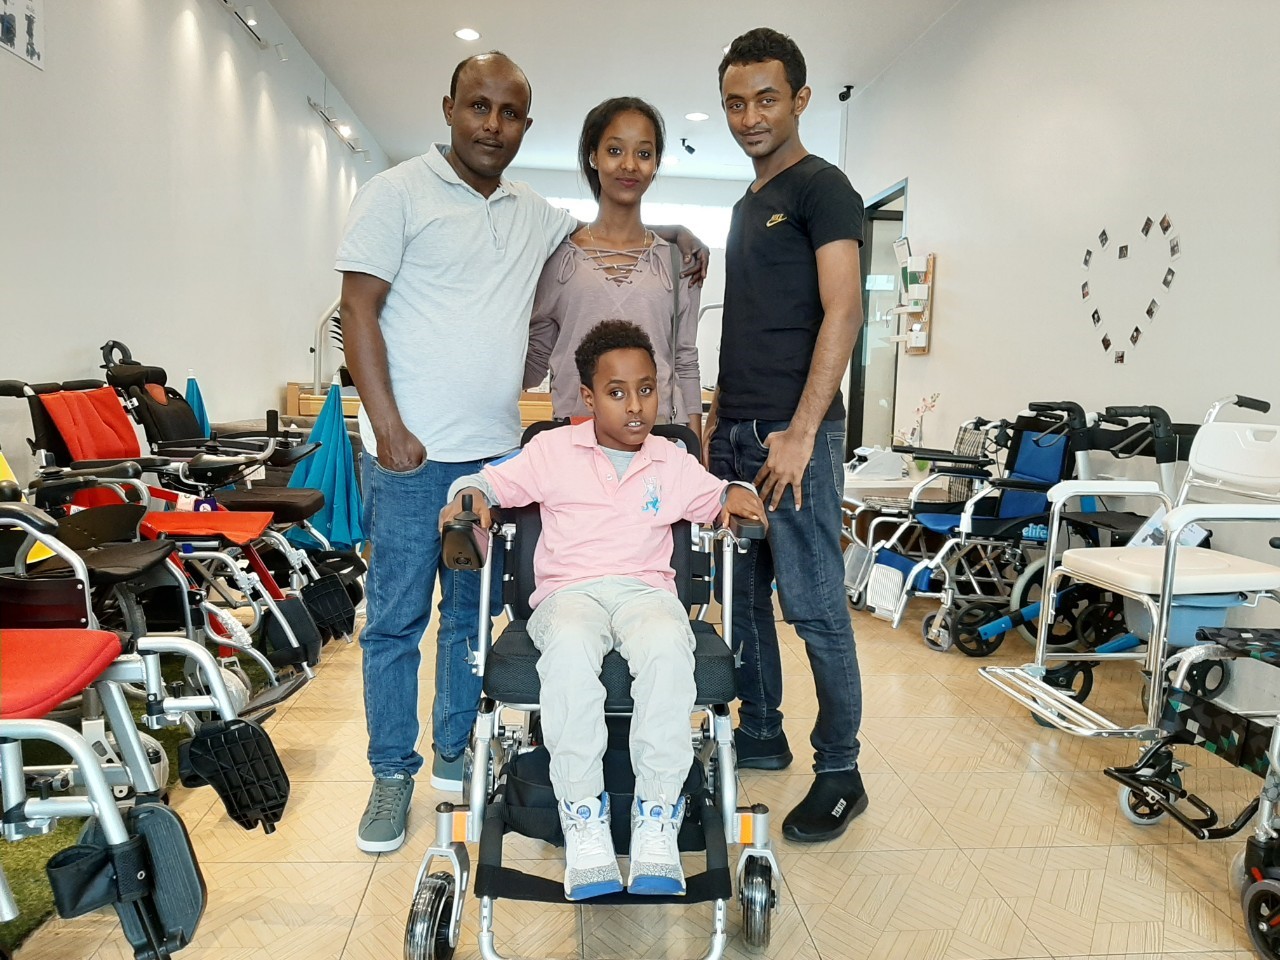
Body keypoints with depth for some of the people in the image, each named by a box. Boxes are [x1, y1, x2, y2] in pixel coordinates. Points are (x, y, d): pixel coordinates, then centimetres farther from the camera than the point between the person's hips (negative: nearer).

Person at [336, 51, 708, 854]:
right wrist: (389, 428, -14)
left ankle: (455, 754, 28)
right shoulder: (399, 193, -2)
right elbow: (358, 311, -6)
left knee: (473, 612, 13)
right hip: (413, 454, -5)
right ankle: (393, 774, 18)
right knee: (397, 618, 3)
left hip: (497, 451, 5)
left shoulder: (534, 215, 14)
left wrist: (668, 232, 11)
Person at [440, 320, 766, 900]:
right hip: (568, 590, -1)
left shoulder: (672, 462, 18)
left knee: (668, 646, -37)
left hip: (645, 588, 1)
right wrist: (470, 497, -8)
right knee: (569, 647, -39)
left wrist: (736, 495, 6)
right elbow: (490, 481, 15)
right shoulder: (552, 450, 13)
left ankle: (657, 823, -30)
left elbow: (713, 500, 28)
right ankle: (583, 824, -31)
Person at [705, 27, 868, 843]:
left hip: (794, 435, -8)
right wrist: (717, 420, 16)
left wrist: (800, 432, -20)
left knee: (814, 606, -4)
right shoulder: (747, 206, 21)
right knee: (744, 594, 13)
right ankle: (760, 737, 27)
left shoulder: (822, 188, -3)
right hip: (736, 433, 8)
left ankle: (840, 774, 8)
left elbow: (843, 313, -14)